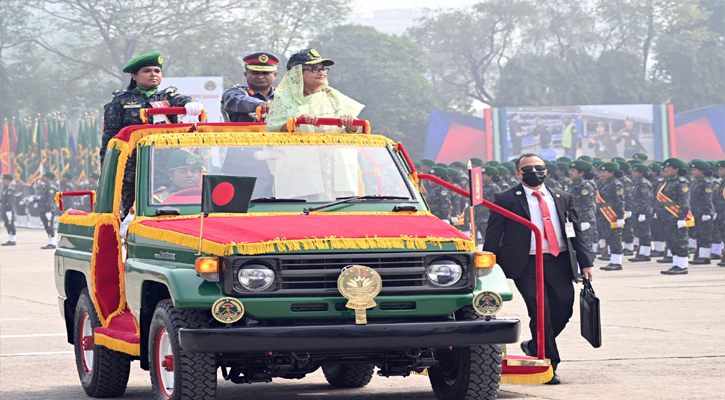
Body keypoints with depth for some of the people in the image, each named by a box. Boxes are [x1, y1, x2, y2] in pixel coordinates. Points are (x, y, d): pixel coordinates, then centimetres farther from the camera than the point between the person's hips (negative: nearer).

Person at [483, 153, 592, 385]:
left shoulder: (562, 199, 17)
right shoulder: (506, 200, 4)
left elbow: (575, 233, 18)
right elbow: (493, 236, 2)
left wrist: (585, 263, 9)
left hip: (559, 263, 4)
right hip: (527, 265, -4)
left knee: (563, 311, 2)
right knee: (541, 313, -10)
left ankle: (534, 347, 28)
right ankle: (549, 366, 1)